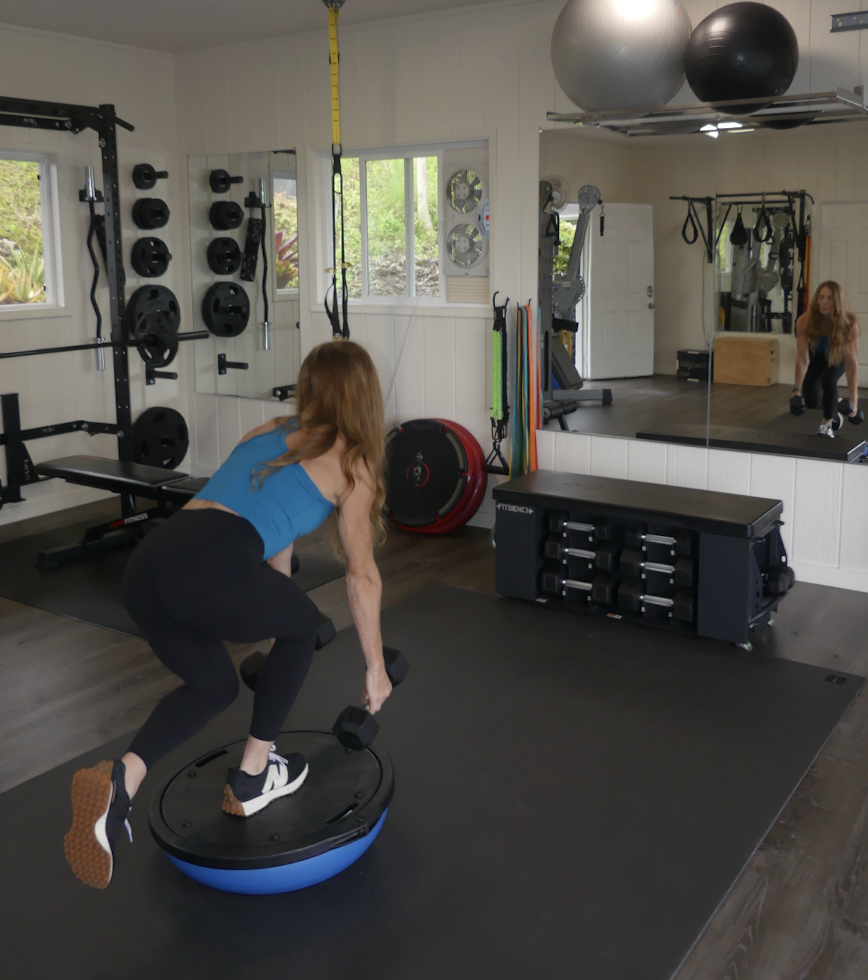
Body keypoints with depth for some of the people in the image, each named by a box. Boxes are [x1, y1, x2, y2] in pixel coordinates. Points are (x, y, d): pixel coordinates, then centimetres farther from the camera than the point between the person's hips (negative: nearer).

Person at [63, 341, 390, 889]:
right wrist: (376, 667, 29)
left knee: (214, 686, 28)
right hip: (211, 571, -6)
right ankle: (252, 781, 29)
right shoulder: (352, 462, 12)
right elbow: (362, 576, 17)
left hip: (147, 565, 7)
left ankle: (121, 779, 2)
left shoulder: (272, 432, 31)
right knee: (303, 626, 25)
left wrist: (276, 617, 54)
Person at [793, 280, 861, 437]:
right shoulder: (805, 321, -34)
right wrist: (797, 389, -35)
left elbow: (852, 363, -35)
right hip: (818, 354, 2)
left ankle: (827, 424, -6)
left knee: (828, 381, -30)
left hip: (839, 355, -1)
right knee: (811, 401, -10)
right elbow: (802, 357, -31)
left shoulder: (850, 325, -35)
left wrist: (853, 398, -38)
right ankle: (835, 415, 26)